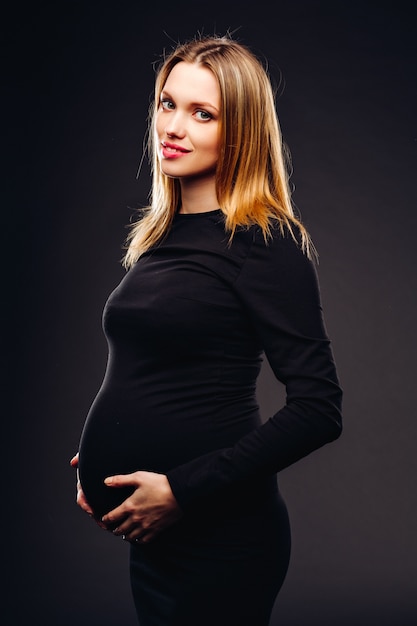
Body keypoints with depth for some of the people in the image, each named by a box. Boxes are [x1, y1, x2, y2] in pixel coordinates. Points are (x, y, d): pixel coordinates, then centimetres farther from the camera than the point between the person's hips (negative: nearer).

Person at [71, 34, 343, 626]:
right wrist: (102, 459, 4)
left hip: (217, 532, -7)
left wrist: (182, 489, -20)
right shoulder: (160, 233, 8)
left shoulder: (266, 241, -14)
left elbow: (319, 409, -19)